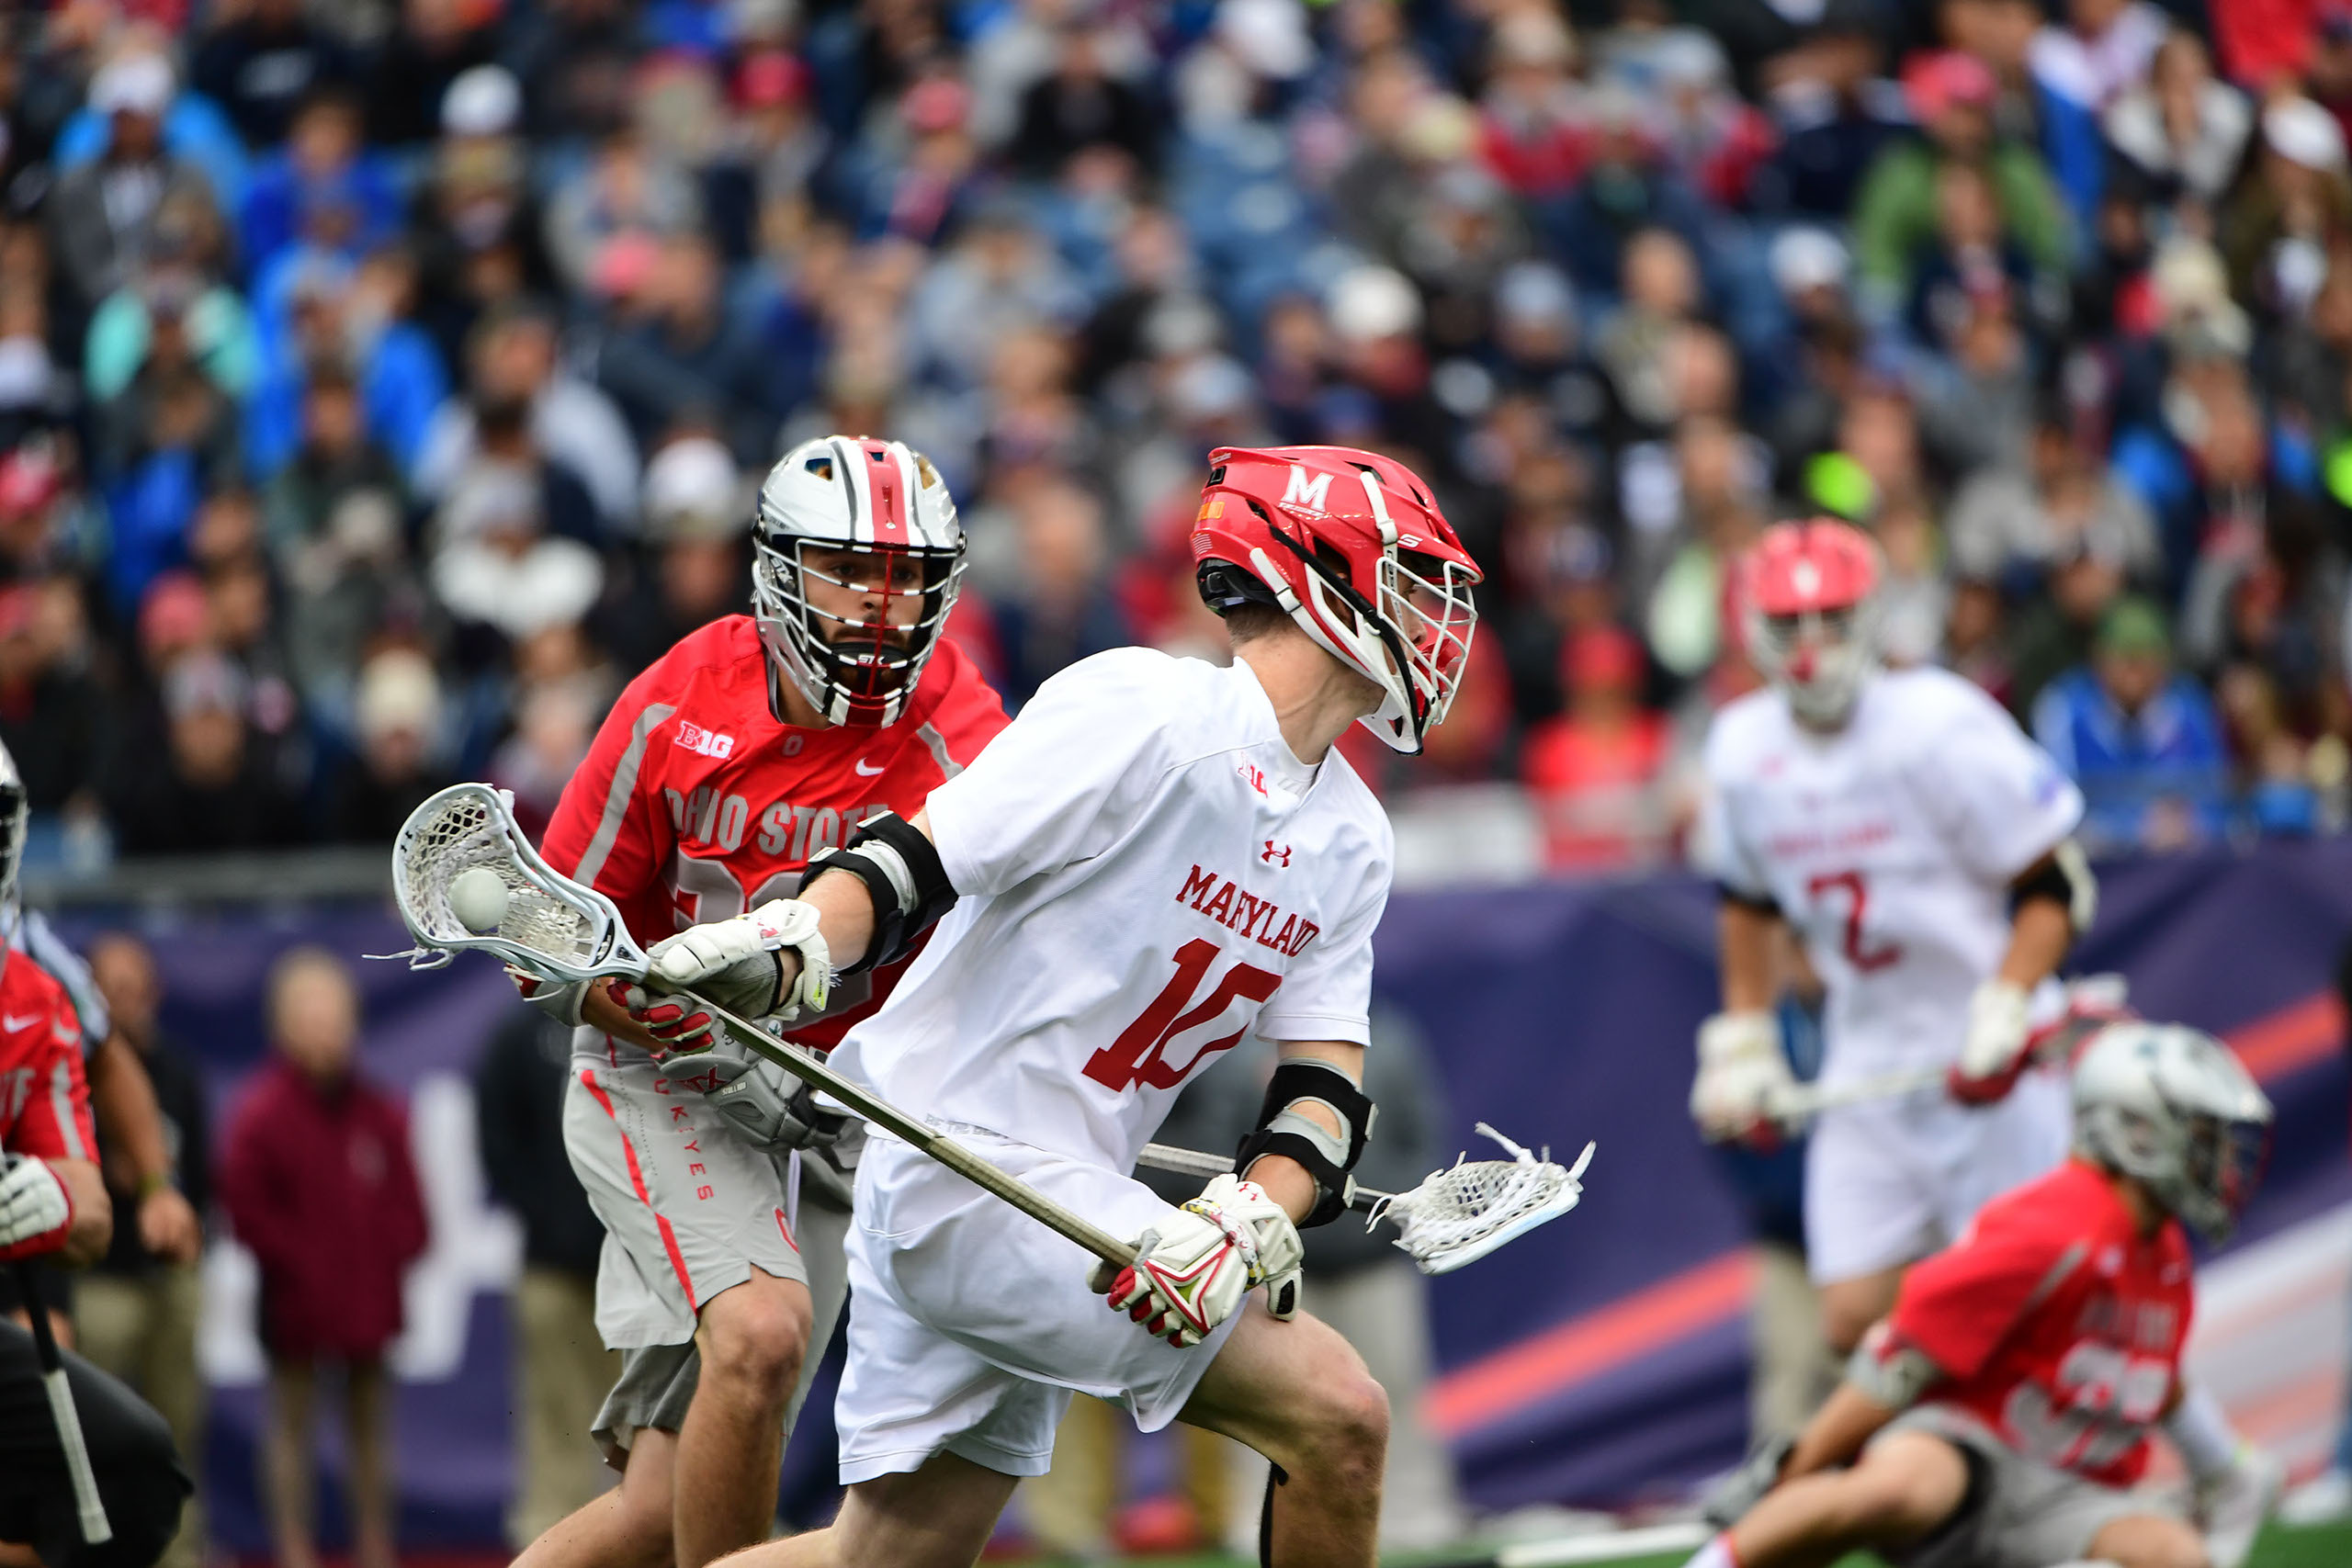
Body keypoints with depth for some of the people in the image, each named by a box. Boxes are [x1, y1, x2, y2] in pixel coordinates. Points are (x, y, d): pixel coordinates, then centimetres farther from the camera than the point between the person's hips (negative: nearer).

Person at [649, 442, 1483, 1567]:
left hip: (1070, 1208, 9)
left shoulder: (1349, 841, 12)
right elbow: (917, 863, -17)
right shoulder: (1139, 708, -13)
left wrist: (1252, 1214, -14)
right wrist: (792, 944, -37)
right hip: (963, 1168, -9)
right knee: (1335, 1412, -13)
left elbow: (1323, 1081, 6)